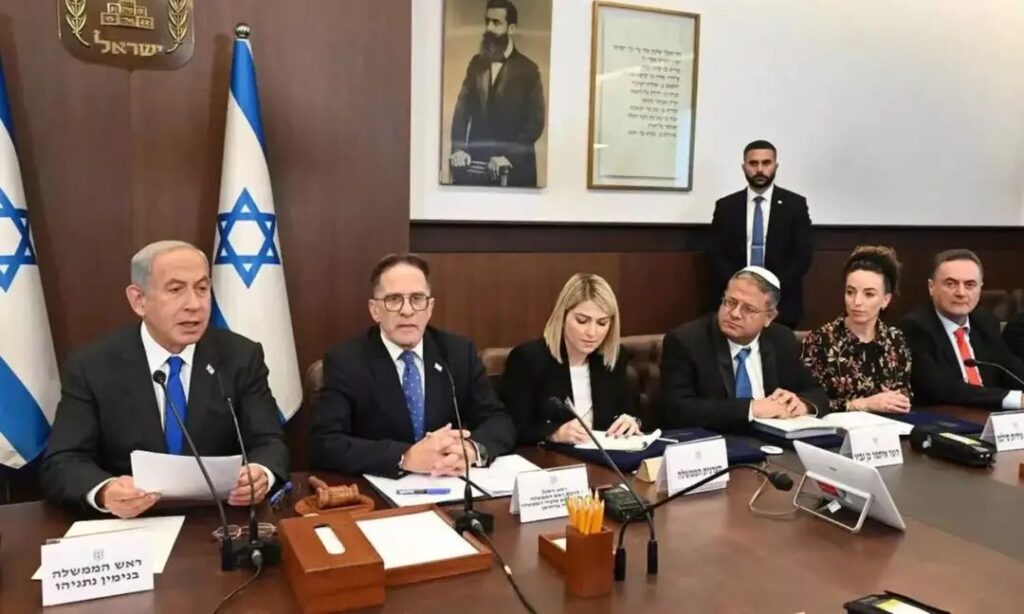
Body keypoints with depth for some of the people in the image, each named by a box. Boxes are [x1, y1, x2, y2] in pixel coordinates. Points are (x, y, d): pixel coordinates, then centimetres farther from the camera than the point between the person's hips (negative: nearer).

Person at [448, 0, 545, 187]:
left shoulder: (527, 70, -2)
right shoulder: (477, 63, 11)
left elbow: (535, 121, -8)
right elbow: (462, 108, 5)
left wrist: (508, 156, -18)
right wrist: (458, 148, -9)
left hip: (513, 166, -3)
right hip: (475, 161, 3)